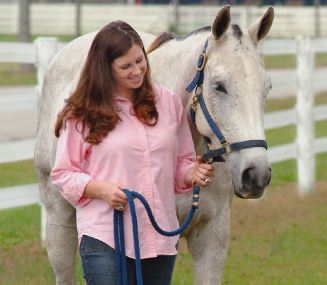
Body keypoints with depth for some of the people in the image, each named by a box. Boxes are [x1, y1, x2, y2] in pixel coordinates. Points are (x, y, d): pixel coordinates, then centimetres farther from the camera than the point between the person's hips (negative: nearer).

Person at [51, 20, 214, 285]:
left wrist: (193, 173, -7)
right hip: (106, 238, -4)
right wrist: (101, 189, -17)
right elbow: (63, 173, 0)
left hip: (161, 237, 4)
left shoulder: (169, 102, 9)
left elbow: (182, 163, 16)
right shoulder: (82, 113, -1)